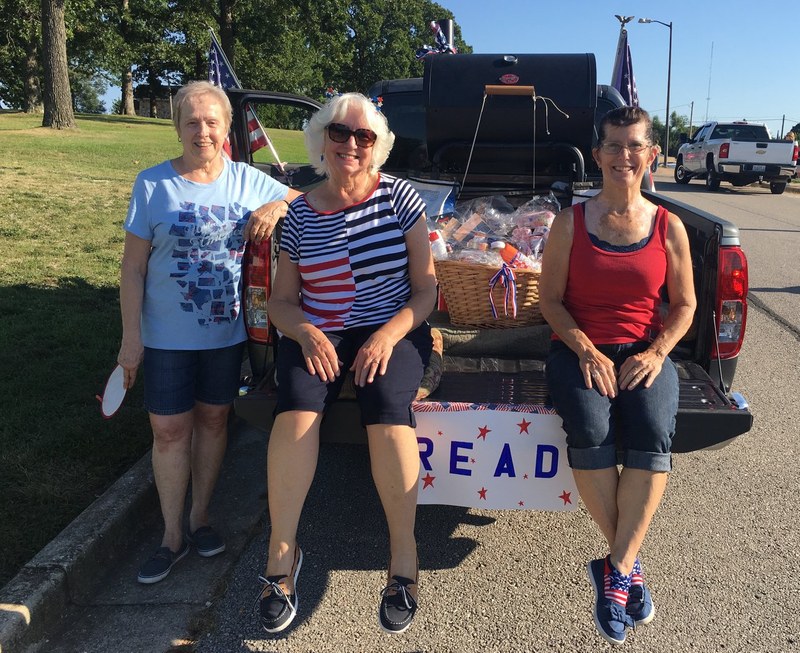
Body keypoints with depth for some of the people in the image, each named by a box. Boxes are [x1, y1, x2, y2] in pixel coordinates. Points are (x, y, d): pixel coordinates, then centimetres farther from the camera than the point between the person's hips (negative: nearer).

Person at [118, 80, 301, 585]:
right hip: (167, 335, -2)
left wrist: (277, 207, -15)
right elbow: (133, 267, -5)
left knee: (213, 420, 14)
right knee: (170, 431, 3)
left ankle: (200, 518, 32)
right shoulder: (153, 184, -6)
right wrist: (131, 336, -8)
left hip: (228, 332, 2)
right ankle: (173, 537, 20)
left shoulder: (247, 180, 0)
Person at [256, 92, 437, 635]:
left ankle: (404, 554, -14)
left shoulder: (399, 196, 1)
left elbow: (425, 288, -1)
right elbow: (282, 299, 9)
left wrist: (387, 337, -17)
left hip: (393, 332, -1)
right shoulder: (300, 214, 6)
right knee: (298, 405, -29)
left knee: (388, 407, -31)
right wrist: (307, 334, -12)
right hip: (317, 335, 2)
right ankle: (282, 550, -13)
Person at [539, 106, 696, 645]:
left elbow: (684, 304, 11)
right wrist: (587, 352, -12)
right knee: (590, 430, -30)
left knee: (653, 435, -29)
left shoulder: (669, 227, 7)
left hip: (644, 352, 1)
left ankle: (615, 574, -17)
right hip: (580, 350, -1)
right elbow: (551, 298, 3)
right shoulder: (571, 223, 4)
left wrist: (656, 352, -8)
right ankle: (629, 566, -11)